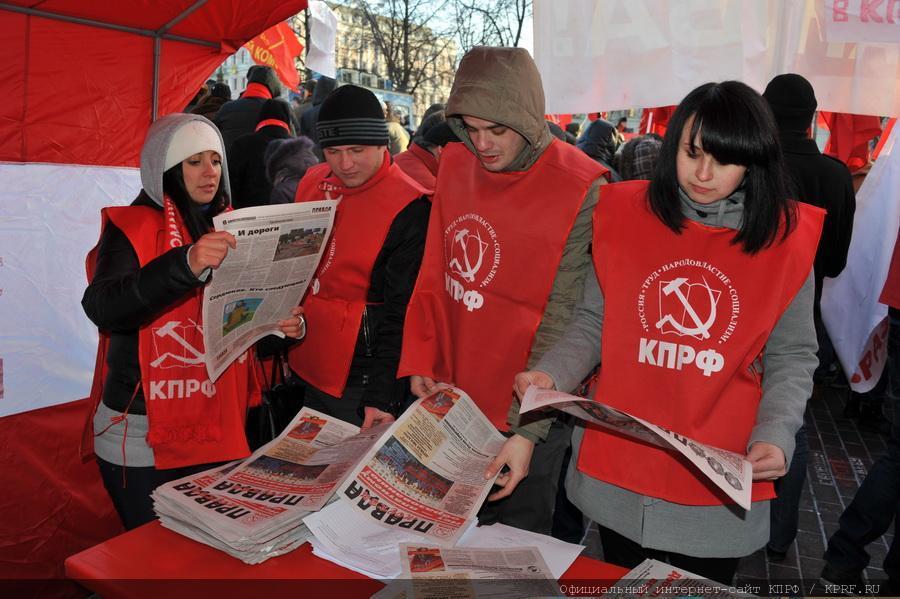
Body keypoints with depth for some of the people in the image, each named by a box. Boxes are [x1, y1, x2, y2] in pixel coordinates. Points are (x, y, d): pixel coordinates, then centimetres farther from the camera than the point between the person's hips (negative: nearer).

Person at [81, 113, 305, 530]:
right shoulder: (130, 227, -8)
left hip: (218, 429, 5)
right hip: (143, 437, -5)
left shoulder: (228, 229, 8)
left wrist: (280, 326, -5)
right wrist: (186, 264, -39)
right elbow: (100, 307, -26)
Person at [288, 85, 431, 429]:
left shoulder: (409, 208, -17)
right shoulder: (312, 182, 2)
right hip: (306, 368, 7)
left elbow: (401, 313, -17)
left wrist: (383, 397, -20)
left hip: (358, 378, -6)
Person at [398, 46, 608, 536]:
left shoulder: (579, 191, -17)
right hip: (449, 400, 6)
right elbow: (434, 274, 7)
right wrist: (418, 362, 0)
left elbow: (561, 323, -18)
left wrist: (527, 432, -21)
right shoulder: (454, 163, 0)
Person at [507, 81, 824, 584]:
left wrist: (775, 434, -16)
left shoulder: (784, 238, -7)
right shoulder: (626, 213, -5)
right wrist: (552, 374, -14)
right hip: (616, 473, 2)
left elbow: (791, 358, 0)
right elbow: (595, 323, 2)